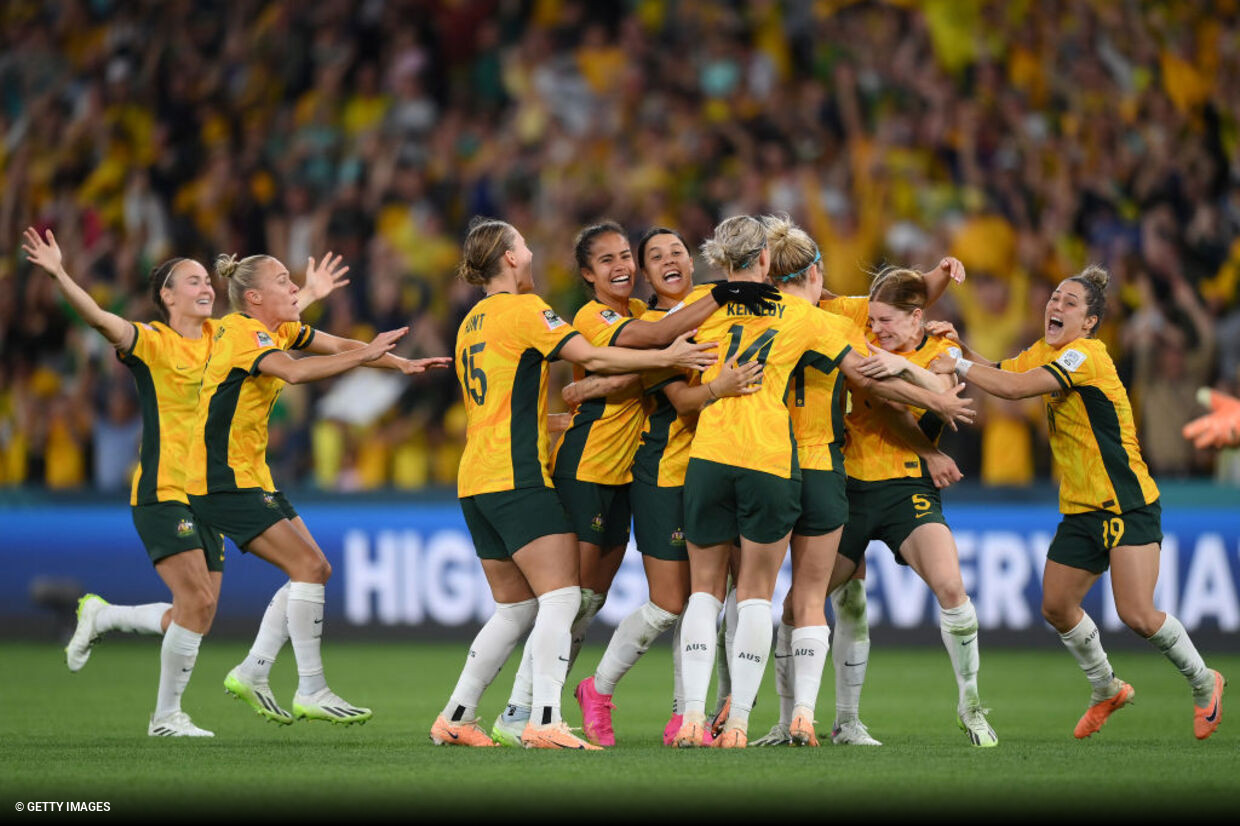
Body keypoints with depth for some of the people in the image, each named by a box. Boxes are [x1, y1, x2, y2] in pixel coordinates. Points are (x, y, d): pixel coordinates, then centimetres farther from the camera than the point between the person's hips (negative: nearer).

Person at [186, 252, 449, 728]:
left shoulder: (278, 330, 11)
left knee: (313, 570, 7)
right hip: (223, 480, -10)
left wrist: (401, 363, -4)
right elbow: (294, 371, -35)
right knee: (308, 566, -14)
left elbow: (340, 346, 9)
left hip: (252, 475, 10)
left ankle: (252, 674, 12)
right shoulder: (242, 333, -17)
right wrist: (366, 355, -36)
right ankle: (311, 692, -10)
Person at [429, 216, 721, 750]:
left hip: (476, 481, 9)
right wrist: (666, 358, -12)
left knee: (515, 607, 14)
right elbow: (592, 358, -14)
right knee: (561, 596, -13)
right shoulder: (522, 308, -6)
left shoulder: (473, 321, 20)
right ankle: (544, 722, -25)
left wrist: (547, 418, 39)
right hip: (518, 477, -9)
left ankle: (454, 719, 14)